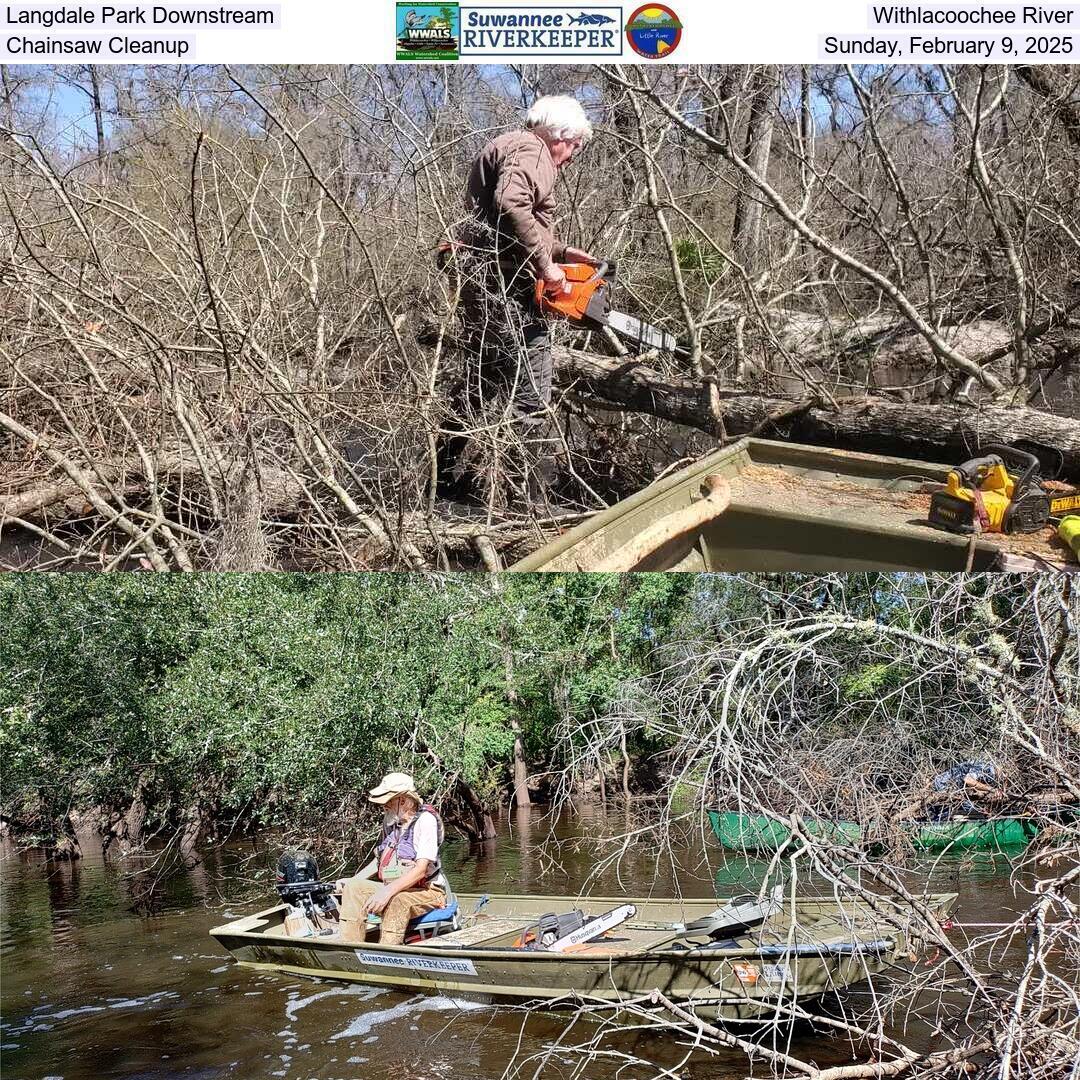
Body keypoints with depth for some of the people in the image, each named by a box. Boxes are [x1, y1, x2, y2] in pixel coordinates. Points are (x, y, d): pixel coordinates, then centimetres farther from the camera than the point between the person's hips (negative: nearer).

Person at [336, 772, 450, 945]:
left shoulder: (425, 820, -16)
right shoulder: (390, 820, 8)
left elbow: (420, 870, -24)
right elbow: (380, 859, 21)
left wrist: (388, 891, -32)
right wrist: (352, 879, 9)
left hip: (427, 891, -8)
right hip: (394, 889, 8)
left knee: (396, 901, -37)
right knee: (353, 889, -9)